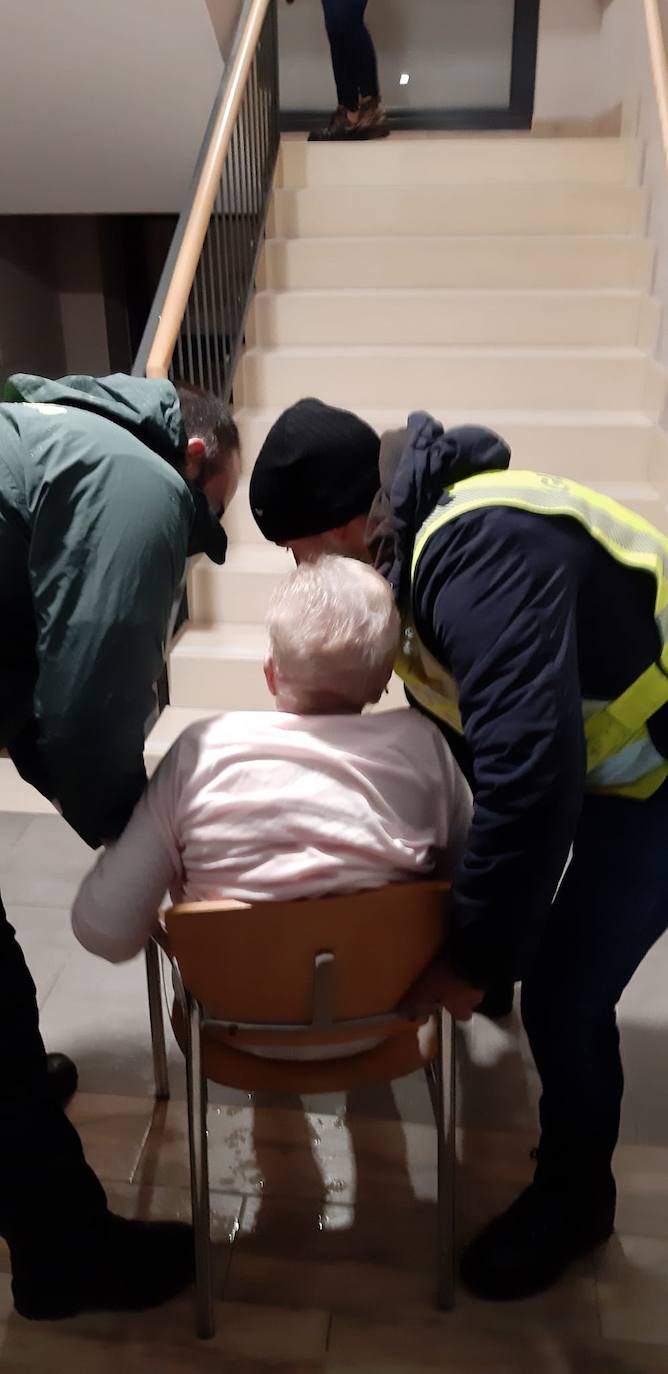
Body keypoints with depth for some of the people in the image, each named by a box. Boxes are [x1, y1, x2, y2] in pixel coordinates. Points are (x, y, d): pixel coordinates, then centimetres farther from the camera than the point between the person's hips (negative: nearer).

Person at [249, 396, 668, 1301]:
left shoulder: (481, 551, -35)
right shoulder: (422, 533, -3)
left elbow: (531, 777, -41)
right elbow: (451, 709, 9)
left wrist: (478, 955, -27)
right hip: (584, 736, 9)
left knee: (563, 996, -6)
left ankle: (574, 1198, 22)